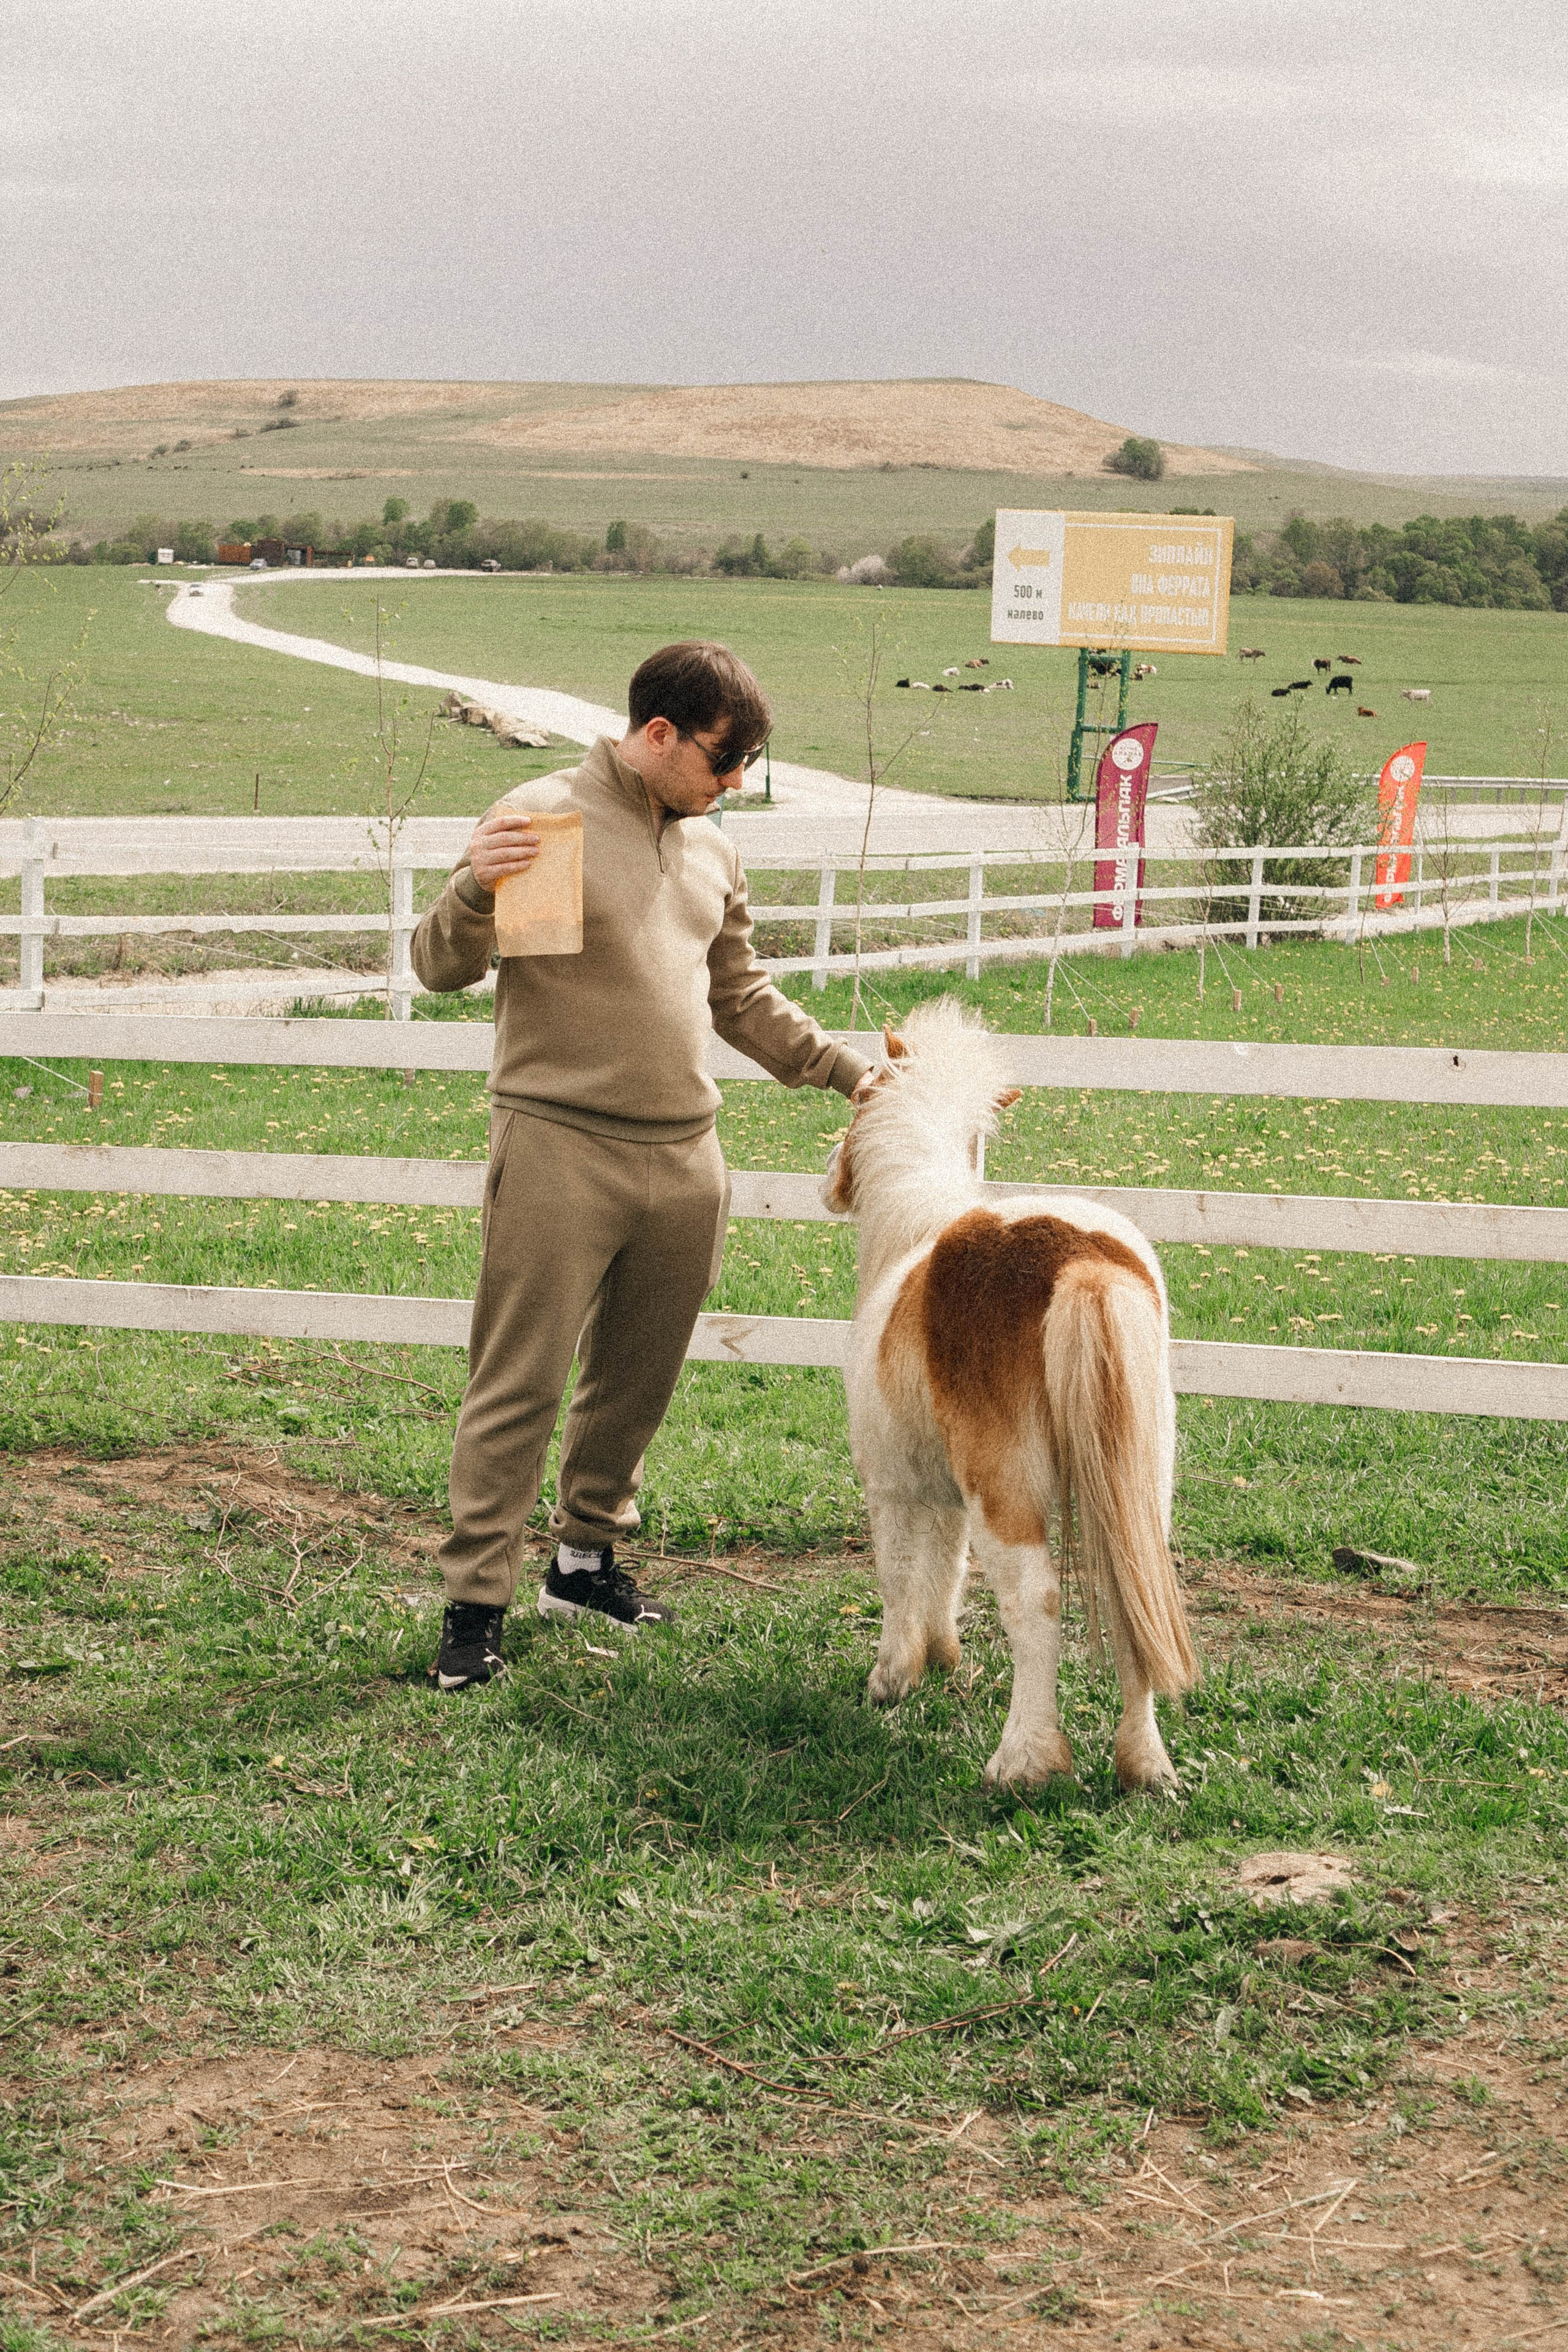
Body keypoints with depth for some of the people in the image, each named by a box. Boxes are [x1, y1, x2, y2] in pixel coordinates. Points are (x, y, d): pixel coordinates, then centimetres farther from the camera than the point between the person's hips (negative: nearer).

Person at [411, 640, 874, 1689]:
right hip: (561, 1149, -6)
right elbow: (441, 968, -7)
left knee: (638, 1381, 13)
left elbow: (744, 1000, 27)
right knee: (521, 1385, -4)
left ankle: (586, 1558, 28)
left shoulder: (714, 851, 16)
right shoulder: (542, 815, -5)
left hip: (685, 1160, 7)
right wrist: (476, 894, -26)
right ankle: (477, 1601, 1)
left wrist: (846, 1071, 21)